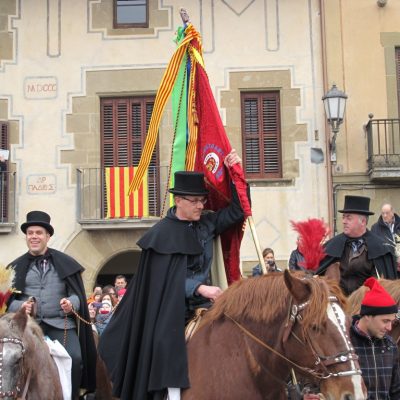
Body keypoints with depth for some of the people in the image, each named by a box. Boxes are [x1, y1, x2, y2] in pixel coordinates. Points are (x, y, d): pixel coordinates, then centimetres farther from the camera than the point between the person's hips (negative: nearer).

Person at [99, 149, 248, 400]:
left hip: (205, 300, 5)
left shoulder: (207, 224, 7)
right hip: (174, 308, -5)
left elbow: (238, 211, 7)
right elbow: (165, 279, -12)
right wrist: (200, 288, -22)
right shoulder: (163, 234, -8)